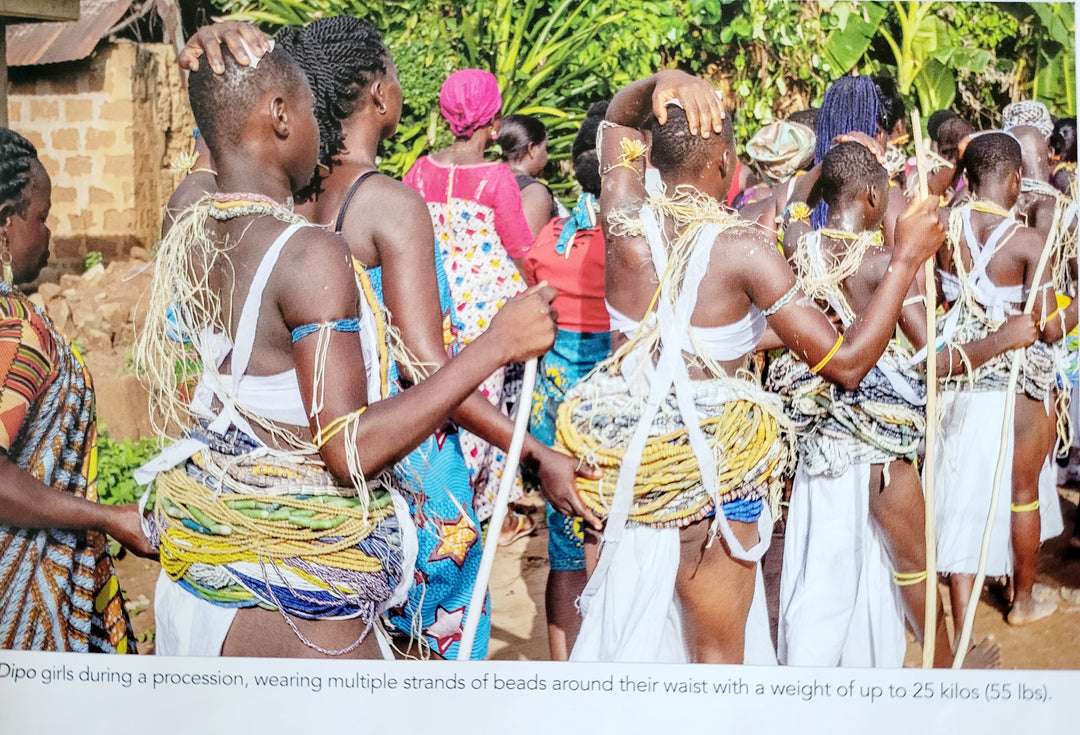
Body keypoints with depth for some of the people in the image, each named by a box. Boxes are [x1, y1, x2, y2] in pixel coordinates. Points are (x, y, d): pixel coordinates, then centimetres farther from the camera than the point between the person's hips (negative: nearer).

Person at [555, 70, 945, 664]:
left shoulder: (625, 221, -5)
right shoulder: (743, 250, -16)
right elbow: (845, 363, -15)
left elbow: (616, 118, 17)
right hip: (708, 464, -4)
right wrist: (906, 259, -8)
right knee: (718, 653, 14)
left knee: (614, 627, 20)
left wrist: (661, 83, -5)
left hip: (614, 452, 4)